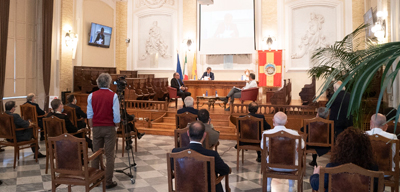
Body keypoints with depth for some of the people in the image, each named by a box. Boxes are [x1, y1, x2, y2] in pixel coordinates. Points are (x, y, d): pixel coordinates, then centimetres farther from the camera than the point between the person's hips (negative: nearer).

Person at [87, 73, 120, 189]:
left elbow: (89, 115, 6)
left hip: (96, 127, 4)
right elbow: (116, 115, -10)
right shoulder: (113, 96, -9)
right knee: (109, 155, 1)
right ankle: (108, 182, 4)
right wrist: (117, 125, 6)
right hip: (109, 127, -3)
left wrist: (92, 127, 18)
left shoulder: (91, 96, 1)